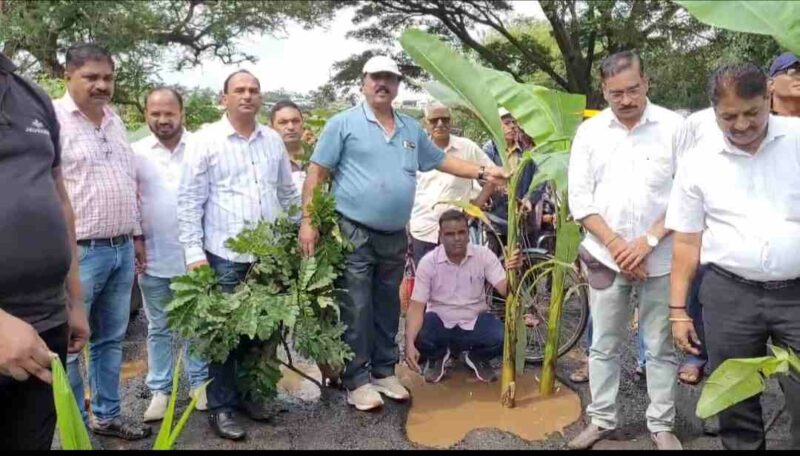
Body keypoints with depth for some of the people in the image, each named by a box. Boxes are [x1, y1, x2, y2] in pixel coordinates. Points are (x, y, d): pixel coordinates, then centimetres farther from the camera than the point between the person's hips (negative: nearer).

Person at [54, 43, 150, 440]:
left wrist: (135, 235, 18)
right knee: (70, 346, 4)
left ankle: (107, 415, 30)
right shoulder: (53, 118, -9)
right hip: (79, 252, -7)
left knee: (111, 340, 16)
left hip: (122, 250, 7)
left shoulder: (115, 121, 14)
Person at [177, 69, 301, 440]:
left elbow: (288, 193, 19)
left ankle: (248, 392, 31)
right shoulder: (206, 140, -4)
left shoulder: (273, 141, 11)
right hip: (225, 256, -4)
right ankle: (220, 406, 17)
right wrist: (194, 252, -11)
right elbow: (189, 200, -6)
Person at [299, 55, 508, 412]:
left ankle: (384, 372, 29)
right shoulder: (344, 123, -4)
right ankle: (357, 381, 11)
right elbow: (317, 173, -7)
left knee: (387, 309, 15)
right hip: (354, 234, -5)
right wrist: (308, 220, -14)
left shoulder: (411, 128, 13)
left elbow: (441, 160, 21)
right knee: (357, 311, -1)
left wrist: (482, 172, 11)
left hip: (395, 236, 6)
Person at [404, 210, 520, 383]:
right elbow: (416, 307, -20)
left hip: (475, 322, 1)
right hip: (440, 322, -1)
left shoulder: (484, 255, -12)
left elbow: (505, 290, -20)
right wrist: (409, 343, -36)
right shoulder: (428, 262, -15)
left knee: (503, 339, -28)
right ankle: (438, 357, 9)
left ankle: (477, 357, 10)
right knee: (418, 342, -31)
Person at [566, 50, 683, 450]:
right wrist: (616, 244, -9)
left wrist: (647, 242, -12)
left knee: (661, 347, 9)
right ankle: (601, 419, 24)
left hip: (660, 257, -1)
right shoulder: (589, 131, 2)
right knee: (604, 344, 10)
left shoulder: (675, 127, -3)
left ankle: (661, 425, 24)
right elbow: (579, 199, 0)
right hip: (605, 256, 1)